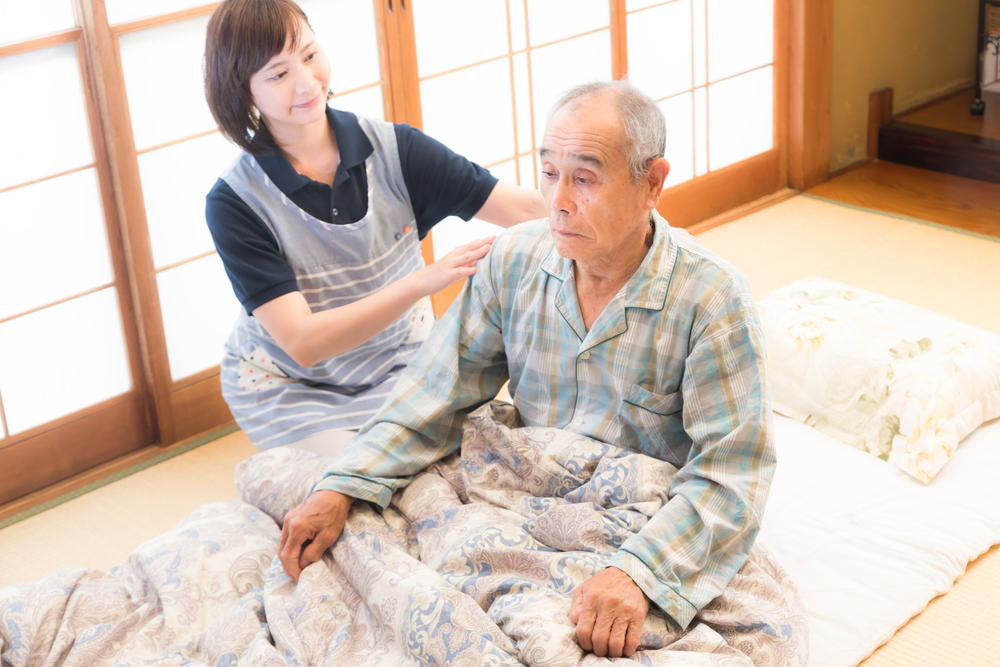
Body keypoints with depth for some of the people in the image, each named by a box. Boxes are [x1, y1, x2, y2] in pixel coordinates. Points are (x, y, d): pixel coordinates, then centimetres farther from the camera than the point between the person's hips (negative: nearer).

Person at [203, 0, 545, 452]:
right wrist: (422, 282, -41)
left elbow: (529, 209, -22)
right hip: (291, 392, -2)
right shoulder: (235, 205, -21)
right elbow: (302, 343, -29)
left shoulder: (393, 150, -14)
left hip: (398, 368, 3)